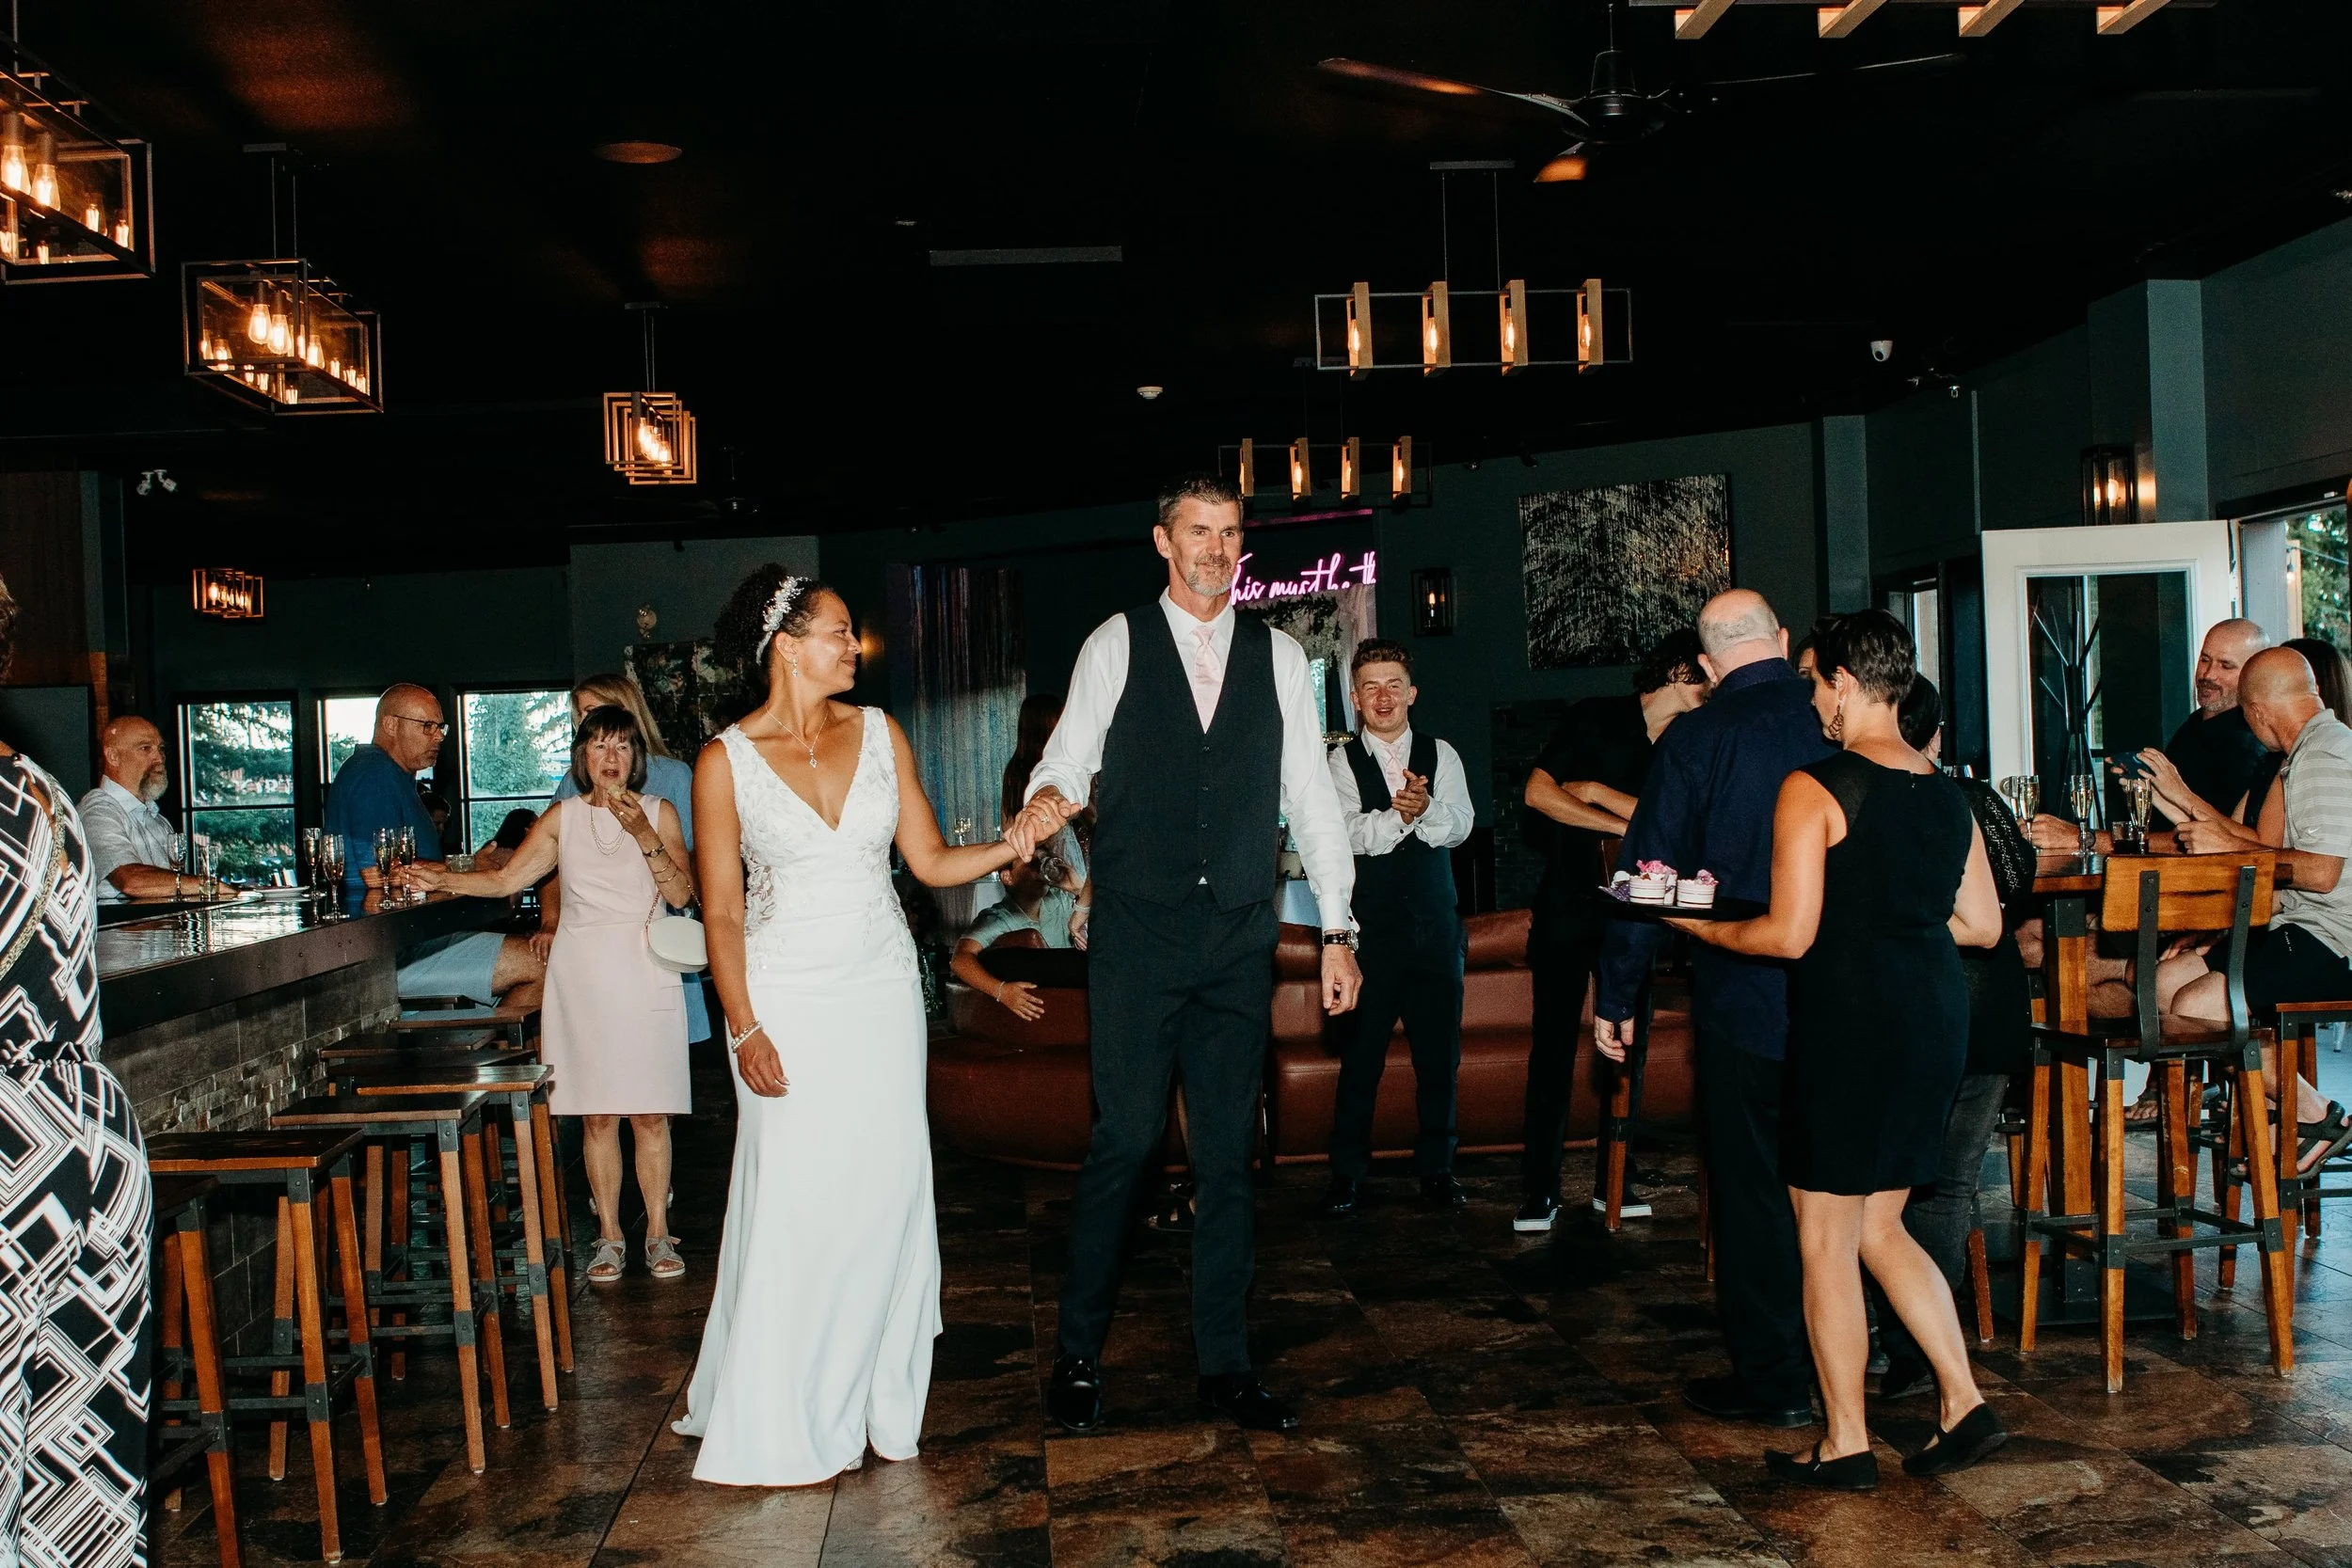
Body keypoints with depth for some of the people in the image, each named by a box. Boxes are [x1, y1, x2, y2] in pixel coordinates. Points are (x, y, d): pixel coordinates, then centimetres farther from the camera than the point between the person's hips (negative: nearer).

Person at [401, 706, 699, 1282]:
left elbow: (682, 894, -4)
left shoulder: (658, 813, 5)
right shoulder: (563, 817, 9)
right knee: (596, 1113, 2)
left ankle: (658, 1232, 9)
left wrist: (644, 836, -15)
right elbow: (505, 879, 4)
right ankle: (610, 1234, 12)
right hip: (582, 971, 1)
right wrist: (441, 879, -9)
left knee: (650, 1111, -1)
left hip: (644, 973, -1)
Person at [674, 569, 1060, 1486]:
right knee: (794, 1201, -3)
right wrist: (744, 1029, -11)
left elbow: (931, 859, 5)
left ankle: (877, 1400, 17)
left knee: (887, 1192, 3)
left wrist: (1005, 847, -12)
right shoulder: (727, 761, -4)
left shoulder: (878, 733, 5)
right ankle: (787, 1420, 13)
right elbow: (722, 911, -4)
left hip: (882, 992, 3)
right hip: (789, 1001, -3)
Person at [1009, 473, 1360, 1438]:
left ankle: (1224, 1364, 16)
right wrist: (1048, 798, -21)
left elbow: (1309, 797, 10)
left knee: (1229, 1155, 7)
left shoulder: (1279, 659, 10)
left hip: (1239, 941, 3)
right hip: (1136, 935, -2)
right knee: (1124, 1140, -4)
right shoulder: (1116, 645, 4)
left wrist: (1336, 930, 6)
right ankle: (1078, 1354, 10)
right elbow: (1069, 758, 4)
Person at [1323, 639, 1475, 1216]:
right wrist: (1399, 812, -29)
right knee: (1360, 1054, 1)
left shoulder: (1440, 755, 7)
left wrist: (1425, 807, -26)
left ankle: (1436, 1167, 21)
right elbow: (1350, 834, -13)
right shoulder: (1342, 761, 0)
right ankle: (1348, 1173, 12)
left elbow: (1460, 826, -6)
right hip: (1370, 928, -2)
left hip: (1435, 924, 2)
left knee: (1440, 1052, 7)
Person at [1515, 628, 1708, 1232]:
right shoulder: (1596, 718, -2)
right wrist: (1625, 824, -13)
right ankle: (1539, 1188, 0)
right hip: (1569, 904, -4)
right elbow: (1538, 792, -11)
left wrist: (1600, 792, -12)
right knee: (1555, 1042, -4)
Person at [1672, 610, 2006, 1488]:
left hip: (1849, 1020, -7)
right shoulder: (1948, 795, 9)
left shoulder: (1813, 789, -12)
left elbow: (1790, 936, -16)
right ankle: (1965, 1405, 15)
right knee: (1879, 1227, 19)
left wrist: (1700, 926, 0)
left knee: (1826, 1240, 5)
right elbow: (1983, 926, 12)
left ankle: (1846, 1448, 12)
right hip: (1936, 1015, 7)